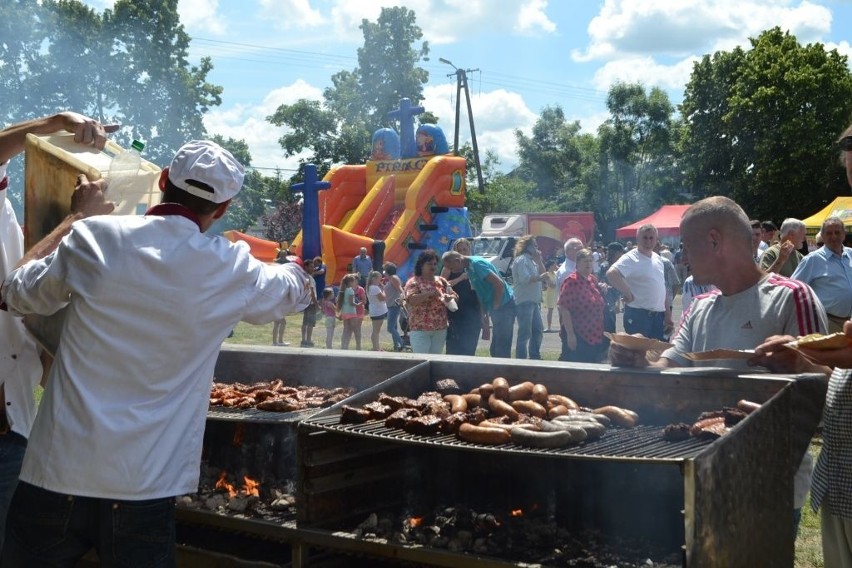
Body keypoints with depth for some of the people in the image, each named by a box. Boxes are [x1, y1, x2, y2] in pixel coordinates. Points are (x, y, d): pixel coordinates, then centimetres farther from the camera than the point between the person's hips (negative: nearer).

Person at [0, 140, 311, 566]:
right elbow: (294, 290, 19)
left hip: (55, 474, 1)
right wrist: (303, 266, 43)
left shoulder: (93, 237, -5)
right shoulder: (231, 270, -4)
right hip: (141, 490, -1)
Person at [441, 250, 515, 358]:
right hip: (496, 308, 10)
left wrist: (495, 306, -16)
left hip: (504, 306, -10)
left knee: (501, 350, -9)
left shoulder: (477, 263, -17)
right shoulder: (468, 268, 13)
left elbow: (499, 283, -23)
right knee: (495, 350, 12)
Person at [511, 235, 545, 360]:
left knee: (538, 329, 16)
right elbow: (525, 279, -24)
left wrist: (539, 261, 5)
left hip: (533, 301, 10)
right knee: (525, 333, -8)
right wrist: (539, 277, -18)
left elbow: (542, 273, 15)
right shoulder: (521, 260, -12)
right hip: (524, 301, -10)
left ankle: (535, 357, 26)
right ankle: (521, 360, -3)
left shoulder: (531, 260, 19)